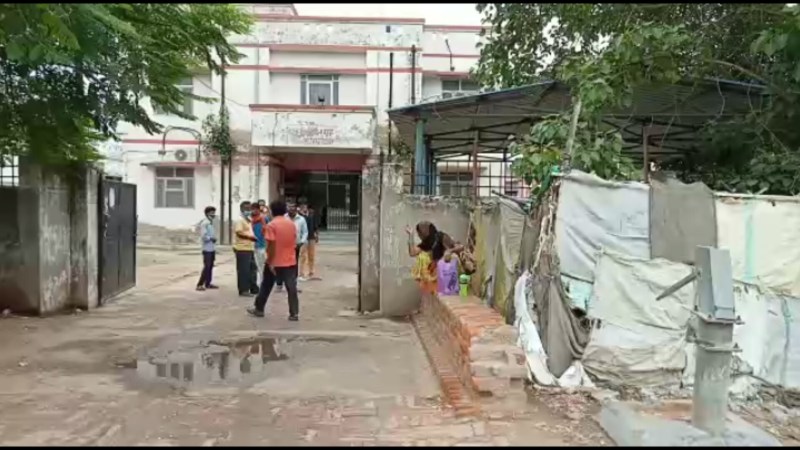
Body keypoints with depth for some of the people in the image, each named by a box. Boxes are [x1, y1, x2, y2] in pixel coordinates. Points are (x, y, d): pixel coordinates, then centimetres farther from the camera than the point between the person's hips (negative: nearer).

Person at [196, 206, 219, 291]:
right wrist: (211, 238, -8)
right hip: (207, 249, -9)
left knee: (210, 266, 11)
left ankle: (208, 283, 18)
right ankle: (200, 284, -7)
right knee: (207, 266, -10)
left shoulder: (211, 223, 15)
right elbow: (203, 236, -20)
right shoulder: (205, 223, -13)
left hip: (212, 248, 9)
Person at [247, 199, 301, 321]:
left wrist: (270, 262, -13)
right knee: (292, 288, 1)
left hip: (275, 262, -4)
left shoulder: (271, 225, -12)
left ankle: (259, 309, 26)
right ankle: (294, 313, -2)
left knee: (266, 286, 13)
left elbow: (271, 245, -17)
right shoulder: (292, 224, 5)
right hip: (290, 261, 4)